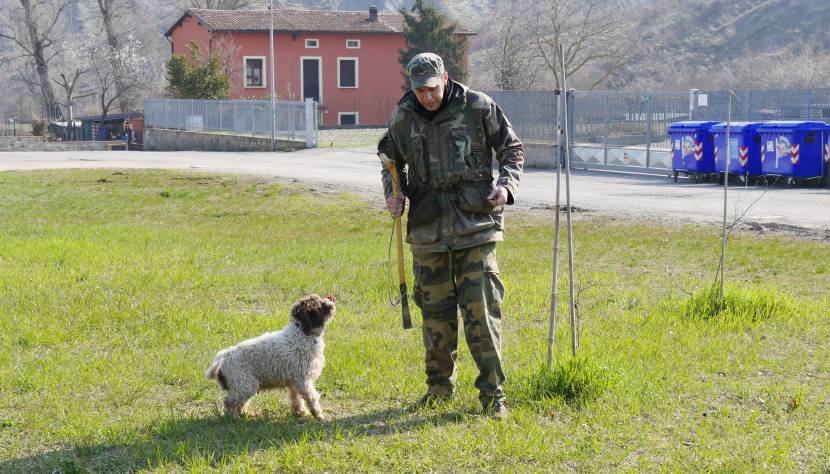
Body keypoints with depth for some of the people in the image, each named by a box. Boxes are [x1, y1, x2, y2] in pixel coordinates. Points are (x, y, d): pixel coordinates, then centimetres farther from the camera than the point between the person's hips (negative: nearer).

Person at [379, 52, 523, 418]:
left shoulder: (478, 107, -4)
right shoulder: (403, 118, 3)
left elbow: (512, 148, 7)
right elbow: (392, 160, 21)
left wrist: (506, 184, -10)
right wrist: (393, 193, 3)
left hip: (475, 225, -3)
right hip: (427, 228, 3)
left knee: (481, 310, -8)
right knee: (435, 311, 9)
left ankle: (492, 391, -1)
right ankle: (440, 384, 25)